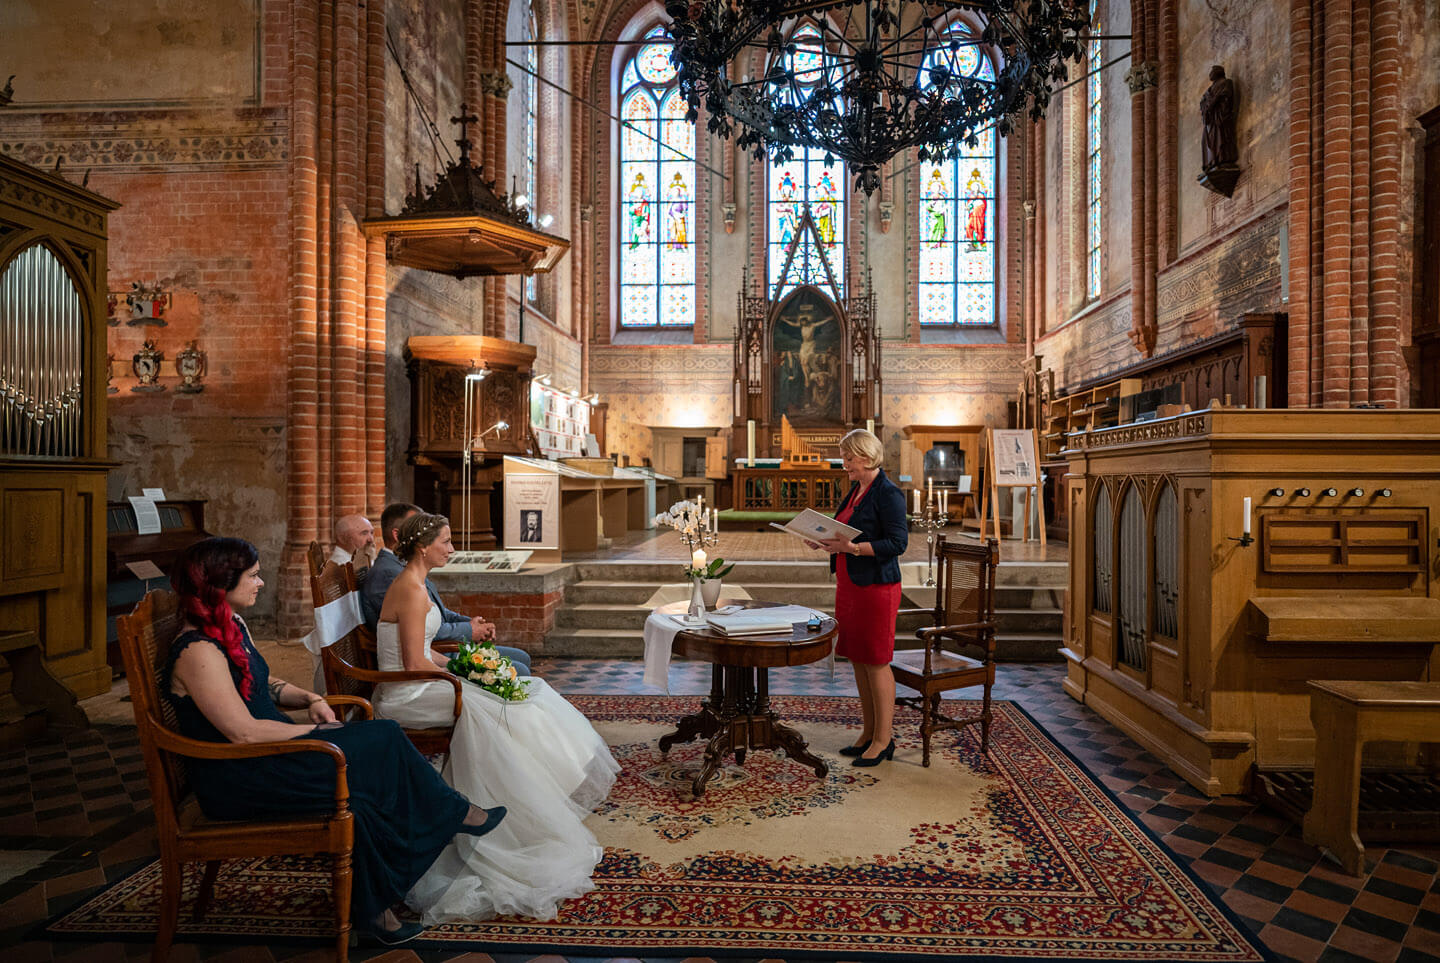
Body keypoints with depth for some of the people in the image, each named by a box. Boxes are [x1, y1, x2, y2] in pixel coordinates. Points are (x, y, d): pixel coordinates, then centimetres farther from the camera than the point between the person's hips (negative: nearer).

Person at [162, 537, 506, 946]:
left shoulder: (232, 627, 8)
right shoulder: (198, 651, -22)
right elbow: (244, 732, -23)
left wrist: (311, 700, 3)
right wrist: (310, 728, -11)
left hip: (267, 755, 9)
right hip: (237, 780, -9)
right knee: (381, 742, -18)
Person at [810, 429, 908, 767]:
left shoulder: (888, 494, -14)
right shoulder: (855, 490, 13)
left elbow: (897, 543, -19)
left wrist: (852, 547, -25)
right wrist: (828, 541, 4)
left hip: (876, 587, -9)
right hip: (849, 584, 9)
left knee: (876, 663, 0)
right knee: (857, 660, 13)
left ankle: (883, 740, 12)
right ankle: (868, 733, 25)